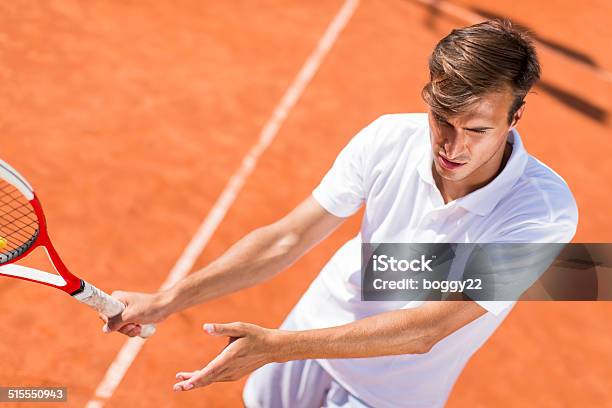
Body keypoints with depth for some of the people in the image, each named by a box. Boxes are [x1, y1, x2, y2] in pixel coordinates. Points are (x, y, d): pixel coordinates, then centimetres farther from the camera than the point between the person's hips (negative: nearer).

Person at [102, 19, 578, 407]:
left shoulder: (543, 212, -33)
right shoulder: (388, 138, -22)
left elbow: (425, 329, -35)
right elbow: (287, 239, -18)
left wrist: (273, 345, -40)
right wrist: (167, 301, -25)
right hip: (317, 328, 3)